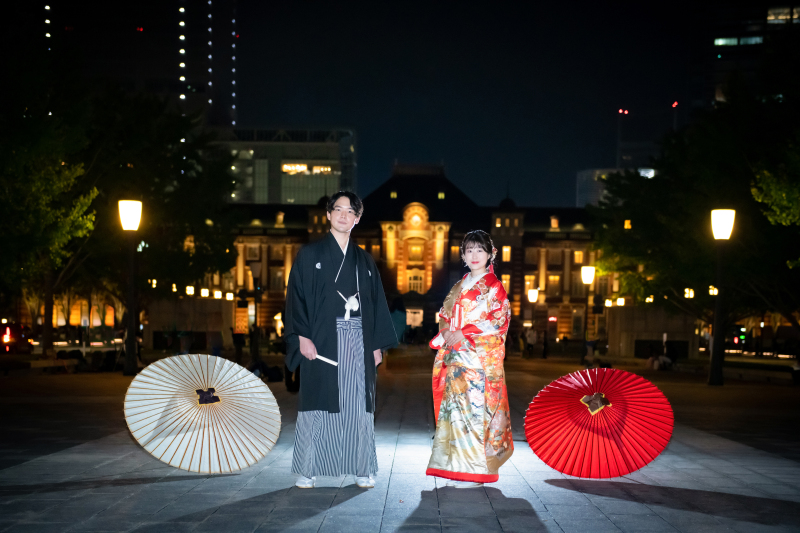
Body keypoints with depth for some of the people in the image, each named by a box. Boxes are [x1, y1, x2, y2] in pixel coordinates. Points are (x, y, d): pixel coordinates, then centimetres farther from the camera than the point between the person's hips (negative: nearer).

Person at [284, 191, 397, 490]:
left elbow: (377, 303, 14)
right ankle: (307, 471, 6)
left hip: (358, 342, 3)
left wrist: (378, 344, 6)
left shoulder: (364, 261, 14)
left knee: (358, 404, 2)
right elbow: (297, 296, -2)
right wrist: (301, 337, -13)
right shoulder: (310, 255, 4)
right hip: (322, 341, -3)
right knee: (317, 405, -2)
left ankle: (362, 469, 9)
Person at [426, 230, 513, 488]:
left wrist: (463, 335, -14)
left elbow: (498, 321, -10)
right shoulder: (459, 287, 18)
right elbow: (445, 317, 20)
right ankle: (457, 468, 13)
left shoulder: (494, 287, -2)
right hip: (457, 357, 6)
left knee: (475, 406, -11)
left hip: (481, 358, -6)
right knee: (455, 406, 5)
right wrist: (446, 332, -3)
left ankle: (476, 470, -6)